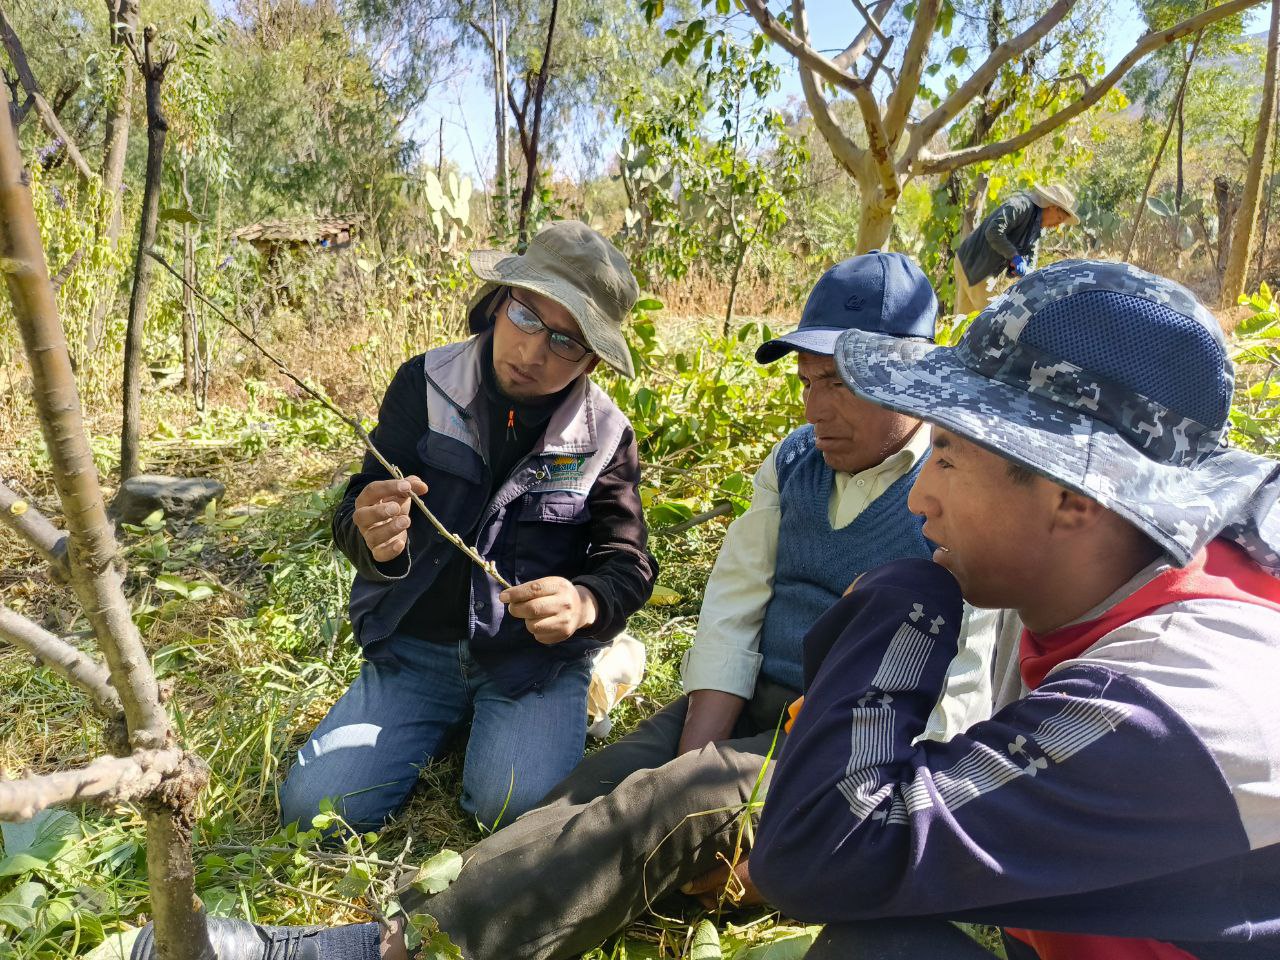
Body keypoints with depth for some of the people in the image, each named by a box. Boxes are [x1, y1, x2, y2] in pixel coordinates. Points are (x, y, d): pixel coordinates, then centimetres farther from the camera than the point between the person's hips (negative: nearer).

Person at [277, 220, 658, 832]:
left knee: (516, 803, -25)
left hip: (535, 653, -2)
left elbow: (626, 561, -4)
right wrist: (374, 542, -32)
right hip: (413, 646, 2)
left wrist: (586, 603, -29)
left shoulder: (605, 435, -8)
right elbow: (352, 520, -5)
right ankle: (452, 722, 19)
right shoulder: (425, 384, -7)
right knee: (312, 809, -8)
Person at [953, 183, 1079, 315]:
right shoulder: (1022, 204, -15)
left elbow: (1030, 265, 12)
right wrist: (1014, 256, -25)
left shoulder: (1038, 229, 12)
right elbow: (993, 231, -28)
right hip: (974, 264, -9)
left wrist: (1024, 271, -11)